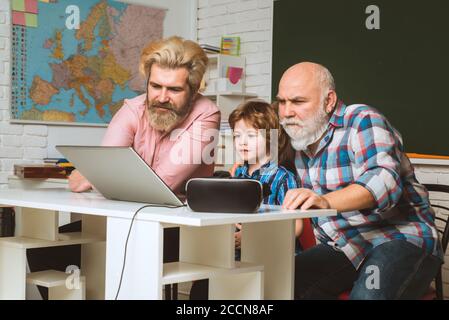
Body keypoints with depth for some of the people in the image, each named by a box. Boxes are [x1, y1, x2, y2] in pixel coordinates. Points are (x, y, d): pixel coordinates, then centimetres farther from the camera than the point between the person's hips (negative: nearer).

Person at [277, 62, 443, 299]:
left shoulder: (362, 120, -12)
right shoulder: (302, 139, 12)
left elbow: (383, 180, -31)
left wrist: (325, 201, -46)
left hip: (400, 238, -6)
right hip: (343, 247, 7)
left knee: (367, 295, -36)